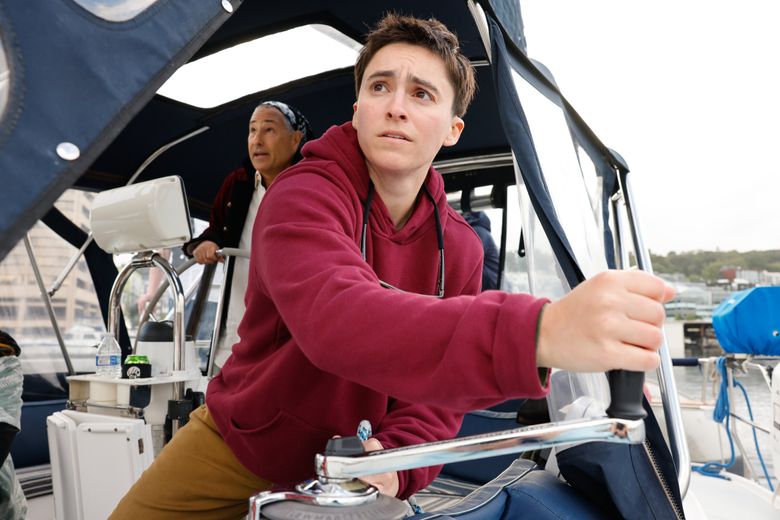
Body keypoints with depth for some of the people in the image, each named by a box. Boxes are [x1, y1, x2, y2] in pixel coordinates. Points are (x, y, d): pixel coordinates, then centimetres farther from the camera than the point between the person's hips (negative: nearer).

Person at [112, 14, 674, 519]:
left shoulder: (459, 247, -8)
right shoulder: (302, 196, -24)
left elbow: (438, 389, -6)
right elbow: (332, 318, -46)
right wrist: (538, 331, -60)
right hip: (236, 448, -2)